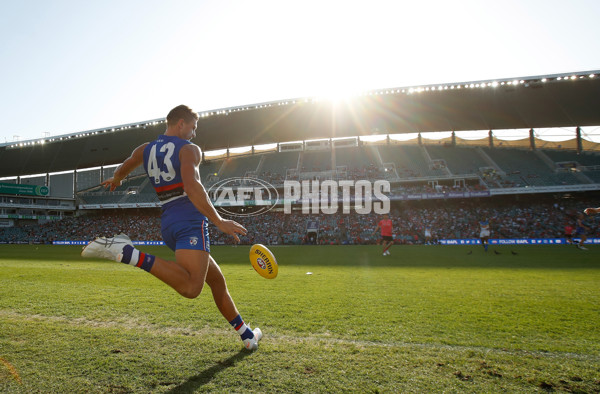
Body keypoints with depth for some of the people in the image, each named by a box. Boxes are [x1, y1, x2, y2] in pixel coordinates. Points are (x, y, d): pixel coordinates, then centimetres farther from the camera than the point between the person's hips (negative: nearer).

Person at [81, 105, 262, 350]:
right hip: (191, 222, -9)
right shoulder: (188, 149, -3)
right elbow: (192, 186, -21)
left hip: (168, 224, 9)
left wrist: (115, 180, 59)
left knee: (216, 279, 16)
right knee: (190, 288, -28)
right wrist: (219, 222, -21)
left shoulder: (145, 150, 18)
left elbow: (121, 171, 35)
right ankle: (127, 253, -28)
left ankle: (247, 336, 23)